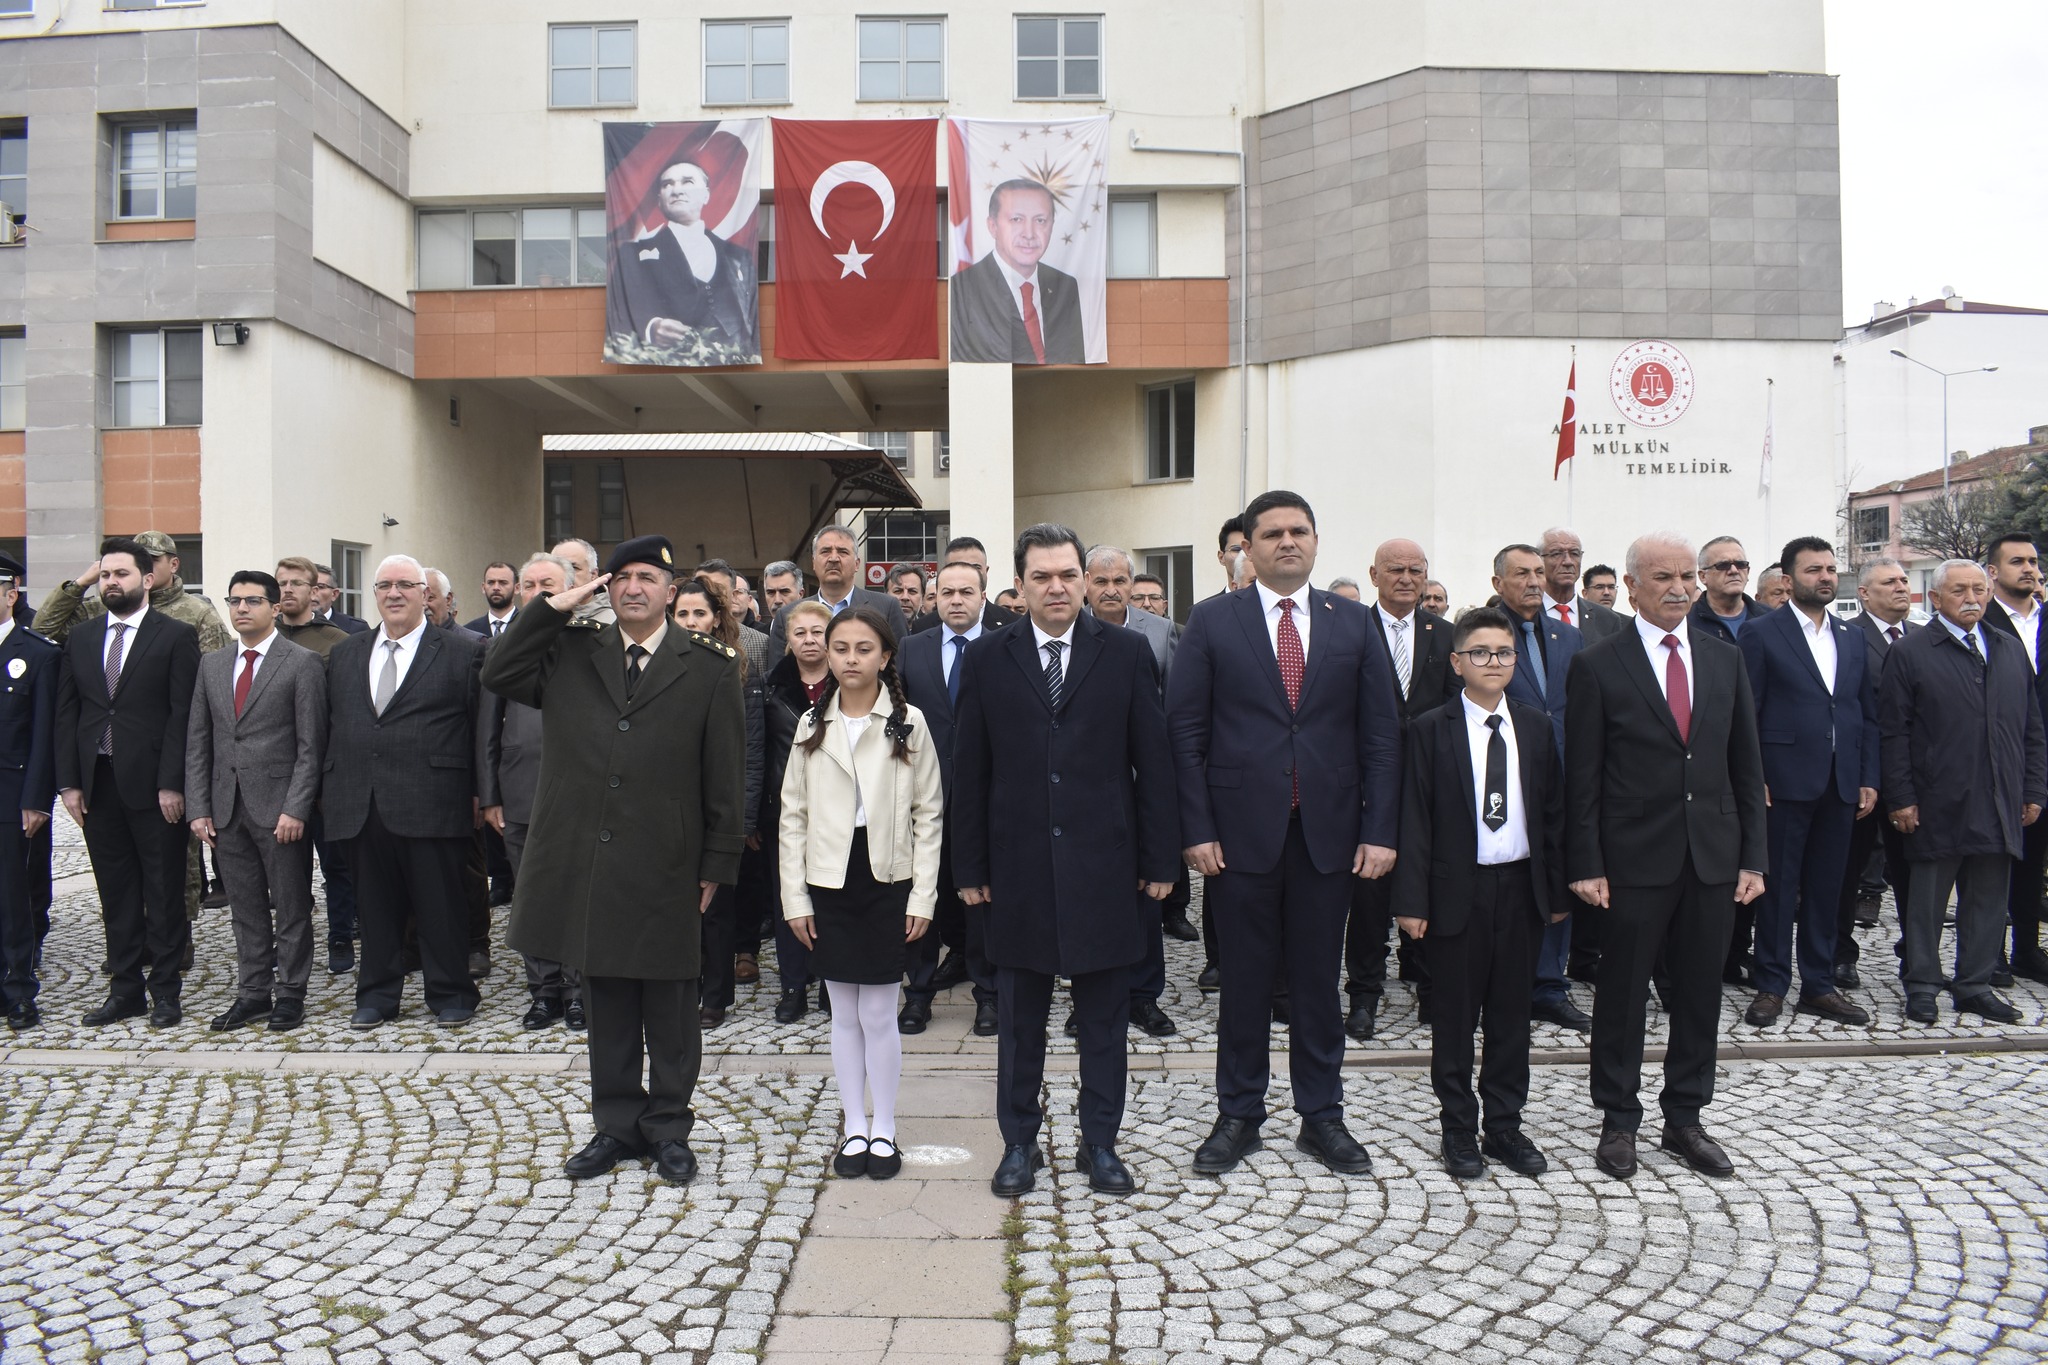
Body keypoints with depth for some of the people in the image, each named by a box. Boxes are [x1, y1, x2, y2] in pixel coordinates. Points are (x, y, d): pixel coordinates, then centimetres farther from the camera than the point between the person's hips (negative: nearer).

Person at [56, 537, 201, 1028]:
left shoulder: (176, 636, -3)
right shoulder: (80, 636, 11)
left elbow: (183, 714, -8)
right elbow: (66, 713, 10)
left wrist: (172, 783, -14)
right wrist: (69, 782, 2)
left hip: (153, 785, -4)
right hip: (97, 784, 5)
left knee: (164, 892, 4)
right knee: (116, 893, 11)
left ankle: (164, 989, 14)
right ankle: (125, 988, 21)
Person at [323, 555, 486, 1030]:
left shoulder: (463, 651, 0)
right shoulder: (344, 654, 15)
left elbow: (482, 725, -2)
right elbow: (330, 726, 16)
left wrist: (479, 793, -6)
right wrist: (327, 792, 10)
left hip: (433, 806, -4)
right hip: (361, 807, 4)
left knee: (440, 905, 4)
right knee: (374, 905, 12)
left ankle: (450, 993, 18)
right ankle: (377, 994, 26)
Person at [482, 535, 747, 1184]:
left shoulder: (710, 667, -1)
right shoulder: (571, 654, 9)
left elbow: (726, 777, -1)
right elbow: (497, 676, 2)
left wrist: (716, 865, -5)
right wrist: (553, 608, -3)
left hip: (667, 871, -2)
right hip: (586, 867, 3)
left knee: (671, 1011, 9)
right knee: (606, 1007, 14)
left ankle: (668, 1127, 24)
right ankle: (617, 1125, 28)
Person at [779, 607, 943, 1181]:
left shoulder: (909, 724, -2)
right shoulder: (812, 725, 5)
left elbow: (927, 816, -2)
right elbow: (793, 816, 5)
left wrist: (923, 897, -6)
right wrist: (795, 897, 0)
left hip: (887, 882, -2)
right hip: (829, 883, 2)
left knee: (878, 1013, 3)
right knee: (843, 1015, 11)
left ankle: (884, 1130, 17)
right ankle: (854, 1128, 22)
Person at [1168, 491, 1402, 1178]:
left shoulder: (1354, 623, 6)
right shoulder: (1212, 621, 1)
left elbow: (1380, 733, 4)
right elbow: (1186, 731, -2)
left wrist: (1379, 830, -3)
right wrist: (1197, 829, -8)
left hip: (1328, 832, 2)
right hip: (1242, 829, -1)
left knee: (1318, 979, 11)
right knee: (1245, 979, 8)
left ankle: (1322, 1117, 25)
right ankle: (1238, 1116, 22)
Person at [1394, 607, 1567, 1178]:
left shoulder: (1535, 726, 7)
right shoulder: (1431, 729, -4)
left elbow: (1552, 811, 9)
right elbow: (1414, 819, -6)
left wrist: (1557, 889, 5)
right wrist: (1412, 900, -10)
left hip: (1520, 886, 3)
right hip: (1457, 889, -3)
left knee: (1511, 1014, 11)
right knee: (1454, 1016, 7)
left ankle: (1505, 1126, 24)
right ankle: (1459, 1129, 20)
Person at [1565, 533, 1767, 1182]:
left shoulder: (1725, 658, 8)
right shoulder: (1597, 665, -5)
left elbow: (1746, 764, 10)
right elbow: (1582, 778, -5)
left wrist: (1753, 855, 5)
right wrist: (1585, 865, -9)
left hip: (1713, 858, 4)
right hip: (1634, 860, -4)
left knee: (1699, 994, 12)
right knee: (1623, 993, 6)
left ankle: (1684, 1119, 27)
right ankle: (1618, 1121, 21)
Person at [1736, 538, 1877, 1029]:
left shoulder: (1852, 637, 13)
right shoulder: (1762, 633, -3)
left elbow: (1868, 713, 13)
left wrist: (1868, 779, 6)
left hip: (1841, 784, 5)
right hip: (1786, 781, -5)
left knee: (1826, 887, 11)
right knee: (1778, 886, 2)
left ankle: (1819, 985, 21)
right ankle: (1771, 985, 11)